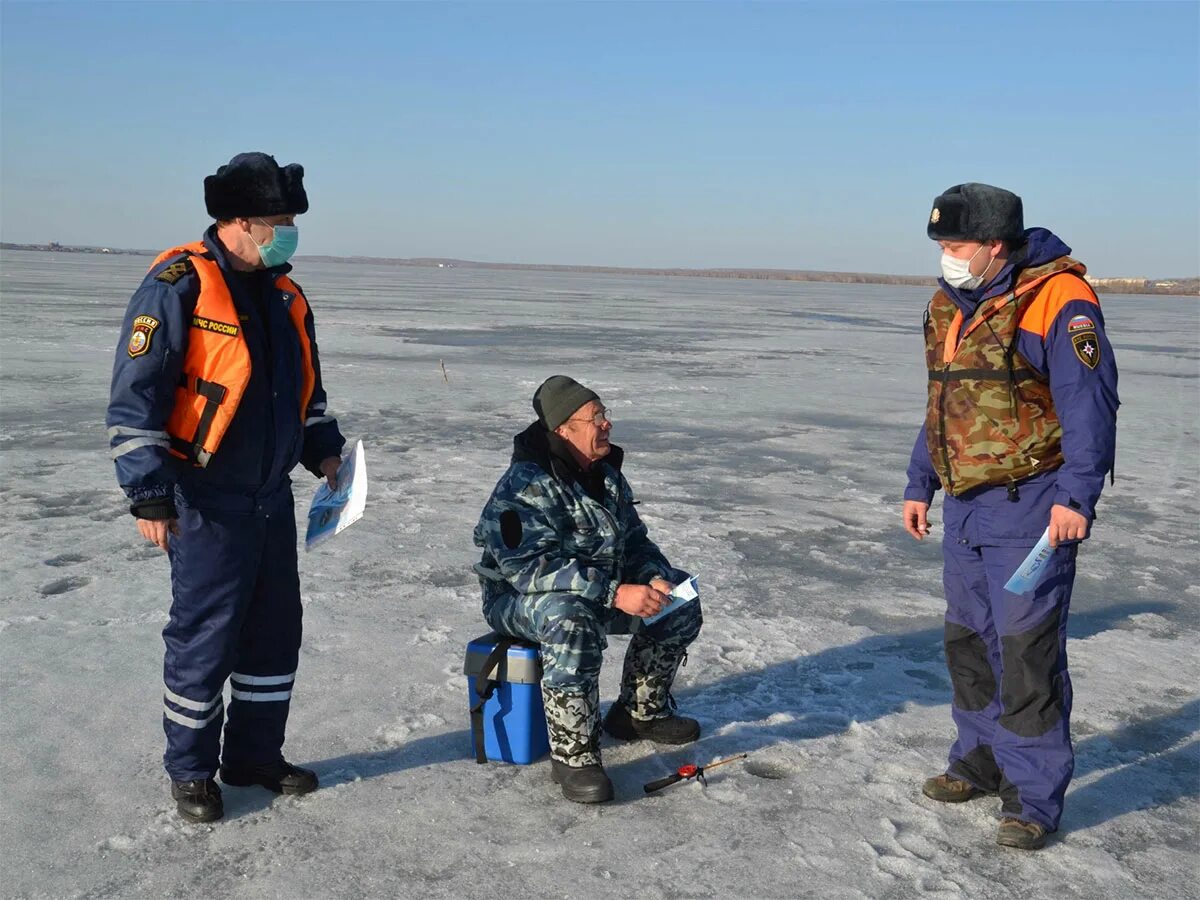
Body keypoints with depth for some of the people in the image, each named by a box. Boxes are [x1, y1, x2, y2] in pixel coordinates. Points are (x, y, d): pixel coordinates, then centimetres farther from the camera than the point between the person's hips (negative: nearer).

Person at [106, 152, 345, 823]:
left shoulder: (285, 295, 10)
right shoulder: (178, 287, -13)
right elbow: (135, 399, -15)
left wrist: (322, 449, 13)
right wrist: (149, 495, -17)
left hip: (272, 498, 7)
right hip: (206, 504, -7)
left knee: (277, 630, 13)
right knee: (205, 638, 3)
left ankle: (255, 754, 30)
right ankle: (191, 771, 21)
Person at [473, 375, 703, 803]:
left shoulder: (606, 475, 4)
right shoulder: (527, 486, -24)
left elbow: (634, 540, 11)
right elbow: (530, 567, -33)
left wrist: (655, 578, -12)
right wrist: (615, 593, -38)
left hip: (597, 590, 9)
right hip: (519, 600, -8)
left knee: (680, 601, 0)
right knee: (573, 622, -41)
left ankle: (639, 711, 15)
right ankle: (572, 753, -27)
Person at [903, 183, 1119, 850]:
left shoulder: (1056, 299, -13)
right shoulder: (949, 306, 12)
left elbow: (1089, 403, -19)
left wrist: (1076, 497, -26)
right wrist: (919, 486, 19)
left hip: (1029, 509, -8)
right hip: (966, 508, 8)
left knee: (1027, 652, -3)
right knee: (968, 641, 15)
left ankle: (1034, 795, 10)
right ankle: (981, 762, 32)